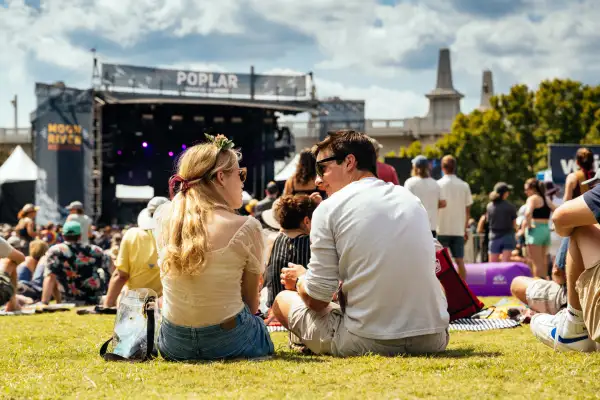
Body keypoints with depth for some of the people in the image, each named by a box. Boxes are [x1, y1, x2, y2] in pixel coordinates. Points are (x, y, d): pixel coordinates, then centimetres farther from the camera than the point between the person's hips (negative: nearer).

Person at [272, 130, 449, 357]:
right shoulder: (411, 200, 13)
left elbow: (317, 298, -4)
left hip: (368, 342, -6)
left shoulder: (329, 208, -3)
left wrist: (300, 279, 21)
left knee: (283, 300, 16)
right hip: (433, 339, 6)